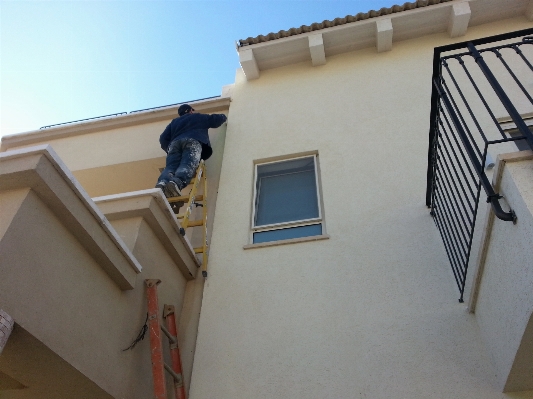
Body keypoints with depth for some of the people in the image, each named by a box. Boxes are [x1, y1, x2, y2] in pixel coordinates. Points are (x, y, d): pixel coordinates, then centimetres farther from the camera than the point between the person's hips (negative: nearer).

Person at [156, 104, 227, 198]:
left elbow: (163, 138, 26)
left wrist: (169, 150, 34)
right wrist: (223, 116, 58)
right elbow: (216, 119, 37)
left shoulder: (174, 122, 39)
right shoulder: (199, 117, 35)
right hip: (192, 141, -3)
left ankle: (162, 183, -49)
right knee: (187, 165, -25)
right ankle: (176, 182, -57)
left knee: (171, 167, -17)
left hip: (175, 143, 3)